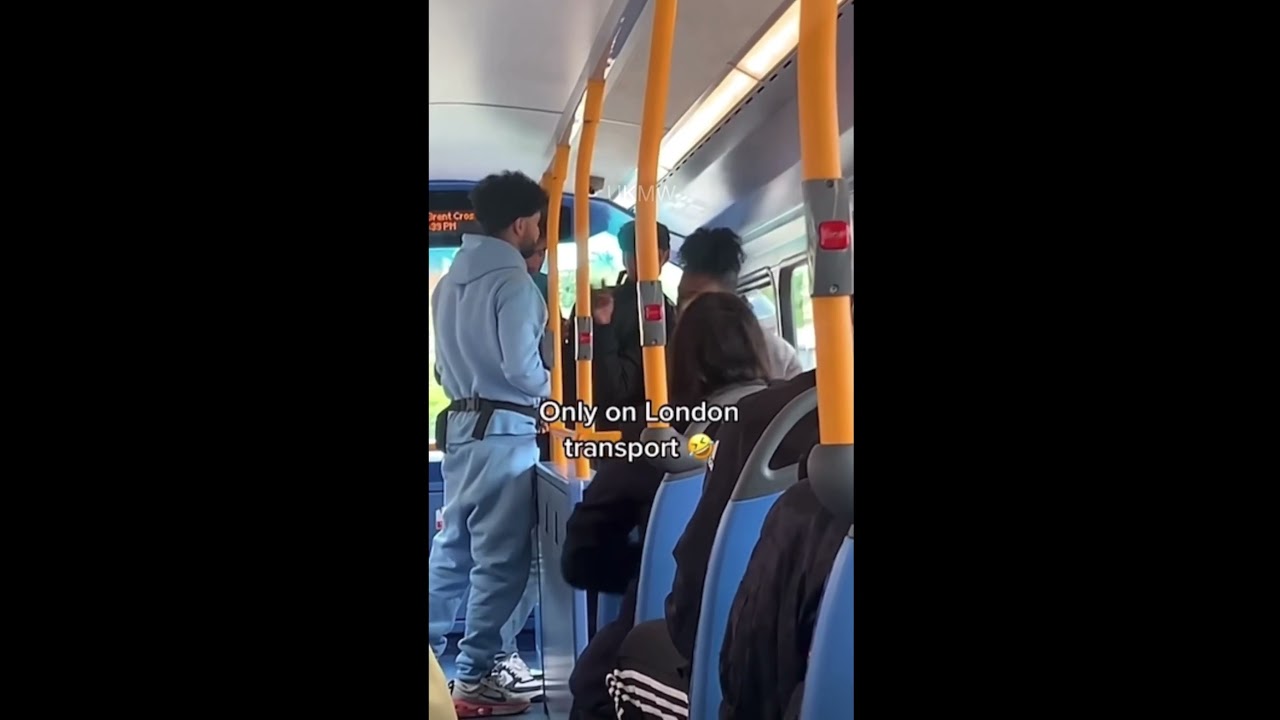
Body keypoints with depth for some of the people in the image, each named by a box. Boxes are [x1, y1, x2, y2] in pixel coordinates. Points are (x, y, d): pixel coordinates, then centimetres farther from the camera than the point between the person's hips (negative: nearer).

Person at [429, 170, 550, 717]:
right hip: (503, 429, -9)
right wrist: (550, 387, -1)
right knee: (500, 556, -2)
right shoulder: (513, 281, -13)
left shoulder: (451, 280, 13)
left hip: (461, 422, 9)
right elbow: (521, 368, -18)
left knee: (453, 544, 15)